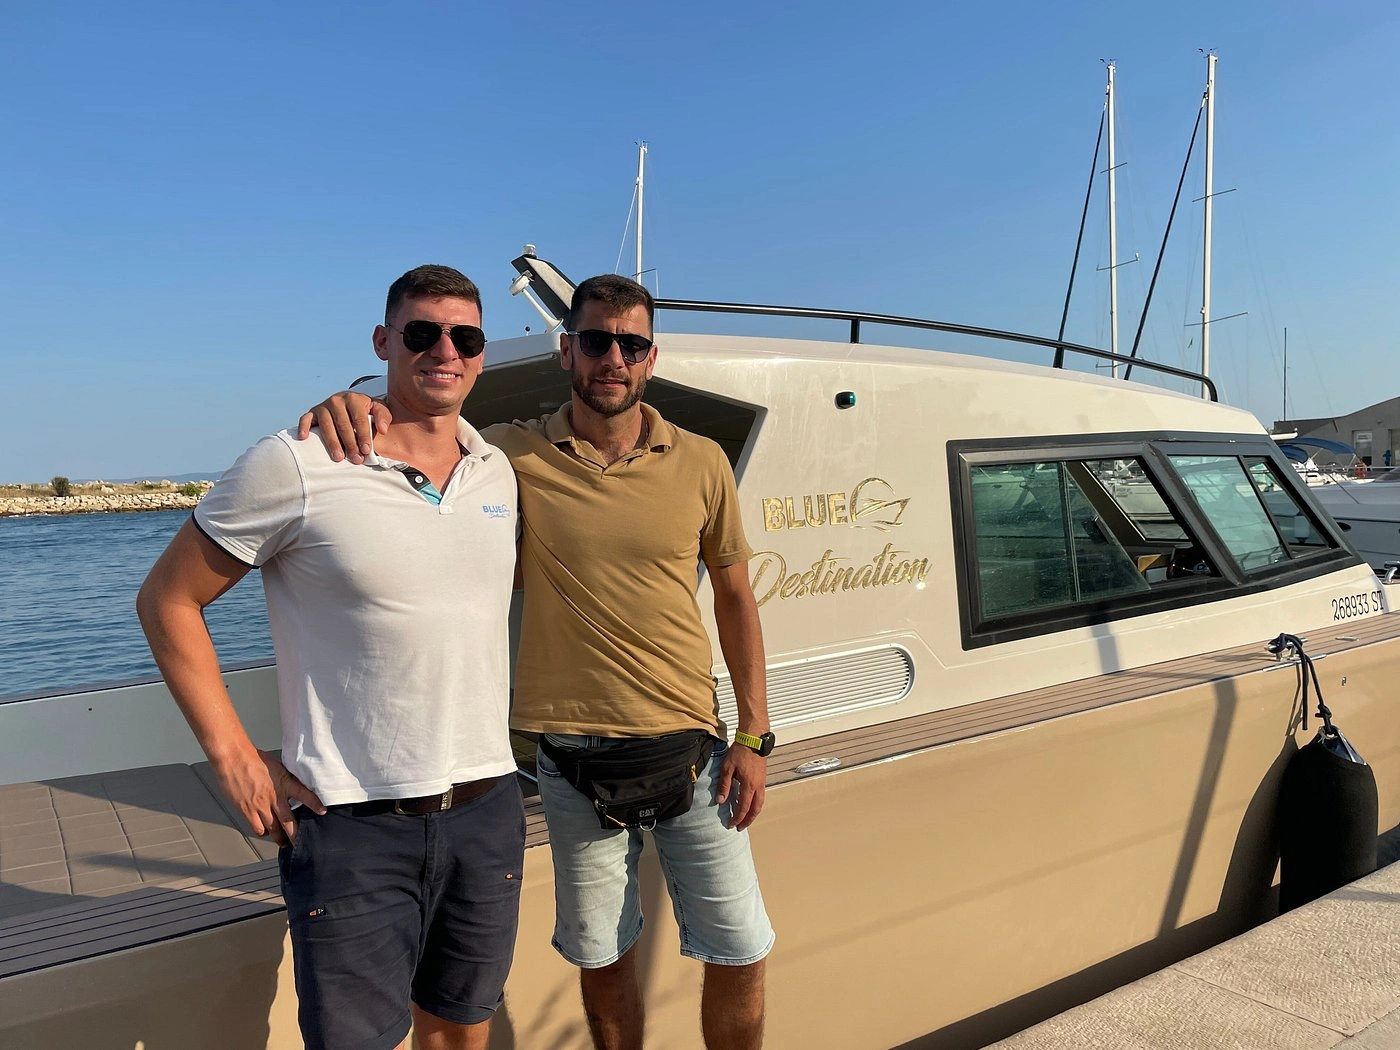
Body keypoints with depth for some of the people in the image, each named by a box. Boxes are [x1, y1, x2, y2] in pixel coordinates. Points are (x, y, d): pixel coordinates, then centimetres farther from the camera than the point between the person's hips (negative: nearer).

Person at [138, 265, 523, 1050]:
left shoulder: (499, 472, 5)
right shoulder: (297, 465, -11)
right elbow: (168, 600, -3)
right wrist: (234, 756, -8)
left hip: (488, 810, 5)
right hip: (355, 828, -5)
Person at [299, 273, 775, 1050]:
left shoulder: (701, 463, -2)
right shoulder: (514, 456, -5)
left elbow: (735, 597, 5)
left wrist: (754, 736, 2)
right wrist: (349, 409, -25)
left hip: (690, 749, 1)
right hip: (574, 757, 0)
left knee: (740, 956, 10)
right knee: (601, 958, 17)